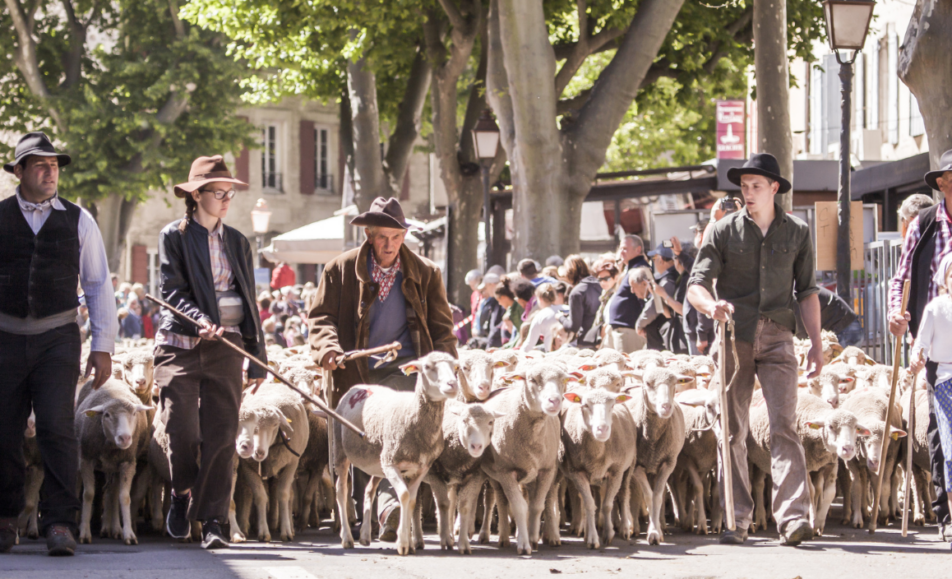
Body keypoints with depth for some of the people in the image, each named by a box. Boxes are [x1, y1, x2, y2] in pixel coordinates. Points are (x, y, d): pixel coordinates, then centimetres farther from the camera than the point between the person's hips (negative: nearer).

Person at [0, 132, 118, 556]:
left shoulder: (78, 220, 7)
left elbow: (98, 286, 8)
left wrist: (103, 347, 3)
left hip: (57, 338, -1)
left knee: (56, 427, -13)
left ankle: (59, 525, -12)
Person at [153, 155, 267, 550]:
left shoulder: (237, 242, 16)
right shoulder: (174, 236, 3)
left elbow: (249, 301, 17)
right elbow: (172, 291, -7)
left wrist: (258, 358, 14)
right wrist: (200, 321, -24)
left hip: (226, 348, 3)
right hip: (180, 344, -3)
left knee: (221, 436, -4)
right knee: (182, 430, -7)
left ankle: (212, 520, -2)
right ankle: (182, 493, 21)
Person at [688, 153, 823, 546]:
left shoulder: (797, 233, 9)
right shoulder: (723, 232, 5)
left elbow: (807, 291, 13)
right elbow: (696, 285, -2)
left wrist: (816, 343, 7)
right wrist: (711, 304, -24)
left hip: (776, 337, -1)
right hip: (733, 337, 1)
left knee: (784, 426, -12)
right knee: (733, 432, 2)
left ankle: (793, 518, -20)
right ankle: (736, 521, 8)